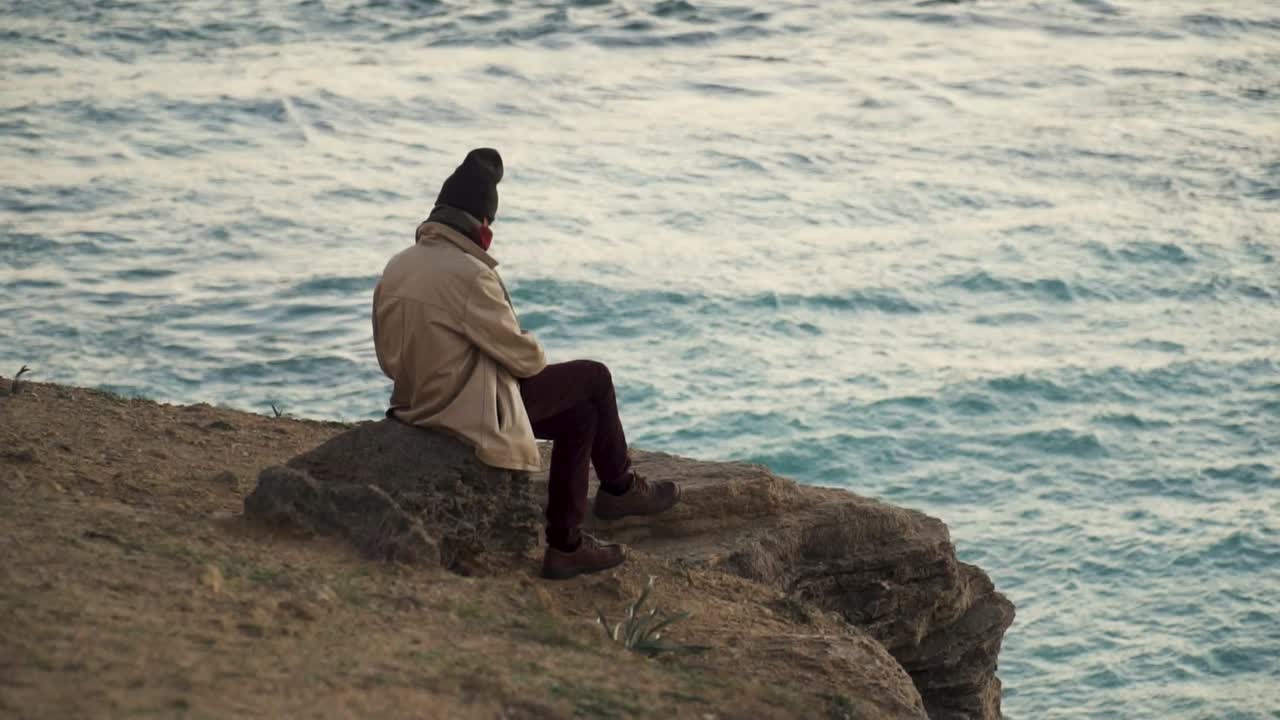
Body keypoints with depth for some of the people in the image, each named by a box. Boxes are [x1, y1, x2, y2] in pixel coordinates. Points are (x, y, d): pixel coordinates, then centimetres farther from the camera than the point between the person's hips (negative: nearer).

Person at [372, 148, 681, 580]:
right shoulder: (468, 274, -25)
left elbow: (391, 356, 9)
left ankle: (565, 544, 23)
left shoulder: (398, 267, 2)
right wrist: (538, 361, 8)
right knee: (593, 379, 8)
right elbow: (521, 355, -18)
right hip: (472, 410, -9)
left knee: (579, 413, 21)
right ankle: (620, 488, 29)